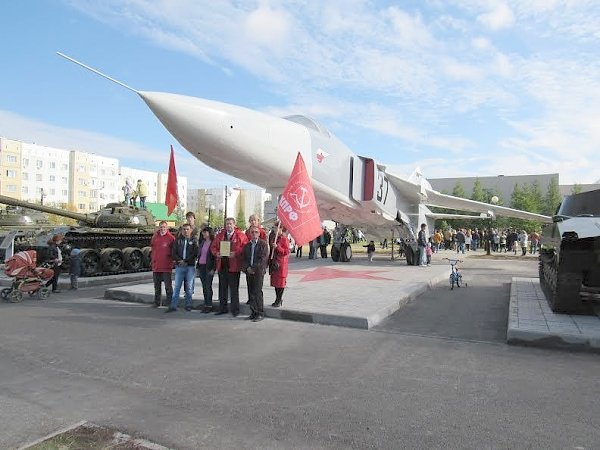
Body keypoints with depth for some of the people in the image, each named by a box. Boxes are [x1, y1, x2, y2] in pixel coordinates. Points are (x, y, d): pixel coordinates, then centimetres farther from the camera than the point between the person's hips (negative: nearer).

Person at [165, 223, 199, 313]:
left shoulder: (194, 241, 4)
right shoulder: (177, 240, 10)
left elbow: (195, 254, -4)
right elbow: (173, 252, 4)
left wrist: (185, 261, -11)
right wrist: (180, 260, -10)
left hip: (190, 266, -1)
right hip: (179, 266, 2)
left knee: (189, 287, 4)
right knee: (177, 286, 1)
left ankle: (188, 305, 12)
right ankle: (173, 306, 3)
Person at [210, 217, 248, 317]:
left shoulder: (240, 235, -3)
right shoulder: (220, 235, 12)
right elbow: (213, 246, 15)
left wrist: (236, 253, -20)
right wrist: (216, 253, -5)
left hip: (234, 266, -5)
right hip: (221, 265, 5)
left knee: (234, 289, 1)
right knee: (222, 288, 14)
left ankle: (235, 309, 11)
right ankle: (222, 308, 24)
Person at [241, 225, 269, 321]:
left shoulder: (263, 243, -1)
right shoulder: (247, 245, 15)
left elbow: (263, 258, -10)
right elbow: (243, 259, 12)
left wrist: (253, 268, -12)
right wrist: (247, 268, -5)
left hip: (259, 271, -5)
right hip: (249, 272, 5)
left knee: (257, 292, -8)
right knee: (251, 292, 6)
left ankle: (260, 313, 0)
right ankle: (254, 312, 15)